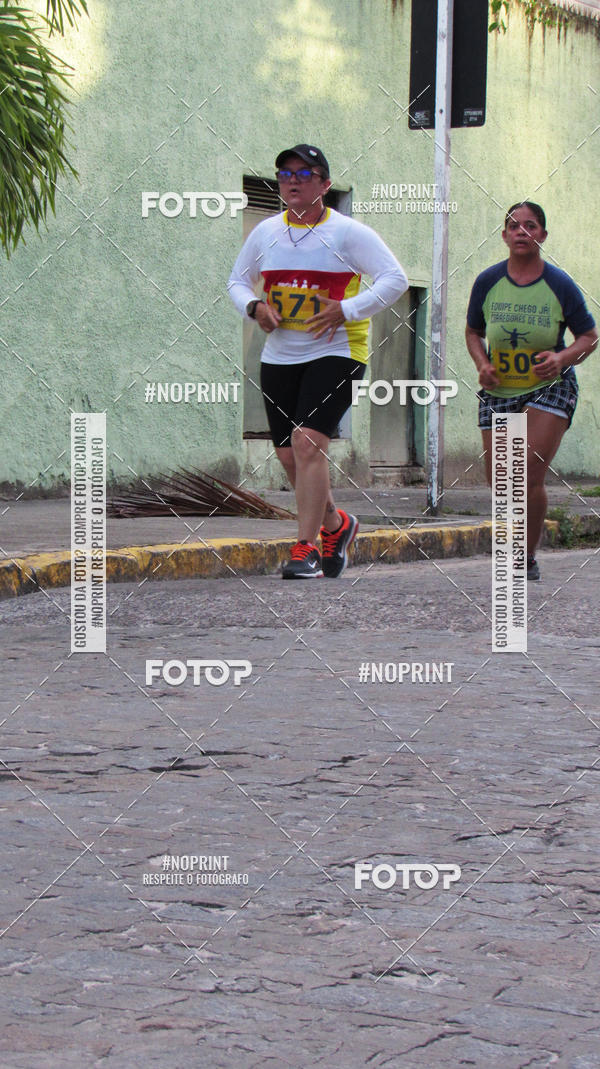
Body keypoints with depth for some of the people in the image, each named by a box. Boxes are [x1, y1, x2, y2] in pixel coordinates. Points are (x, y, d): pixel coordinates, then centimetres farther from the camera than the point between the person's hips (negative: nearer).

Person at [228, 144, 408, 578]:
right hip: (279, 356, 6)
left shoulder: (348, 232, -5)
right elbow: (238, 280, 22)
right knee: (289, 455, 6)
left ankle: (306, 548, -18)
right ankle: (336, 523, 32)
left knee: (307, 441, -21)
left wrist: (346, 310, -17)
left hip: (334, 352, -5)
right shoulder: (266, 232, 10)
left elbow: (396, 279, -7)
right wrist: (254, 306, -1)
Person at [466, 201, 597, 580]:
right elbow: (474, 332, 11)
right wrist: (483, 364, -9)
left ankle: (529, 560, 1)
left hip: (549, 388, -3)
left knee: (530, 477, -15)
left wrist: (562, 358, -20)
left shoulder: (560, 285, -9)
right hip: (498, 391, 3)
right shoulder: (487, 282, -3)